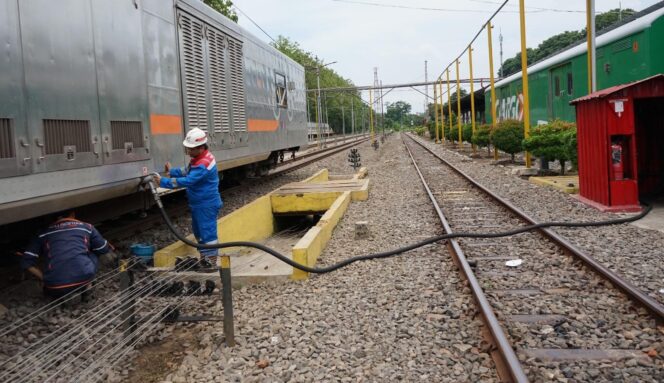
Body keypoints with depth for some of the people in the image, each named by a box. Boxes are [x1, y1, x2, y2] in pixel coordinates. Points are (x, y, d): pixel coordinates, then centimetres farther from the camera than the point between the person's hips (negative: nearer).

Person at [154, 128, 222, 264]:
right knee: (199, 233, 19)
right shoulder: (198, 158, 8)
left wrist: (164, 182, -24)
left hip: (207, 205, -11)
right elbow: (187, 173, 19)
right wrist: (172, 171, 5)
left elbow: (187, 181, -29)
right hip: (199, 204, 11)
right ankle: (204, 261, 31)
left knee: (208, 234, -5)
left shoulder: (203, 165, -27)